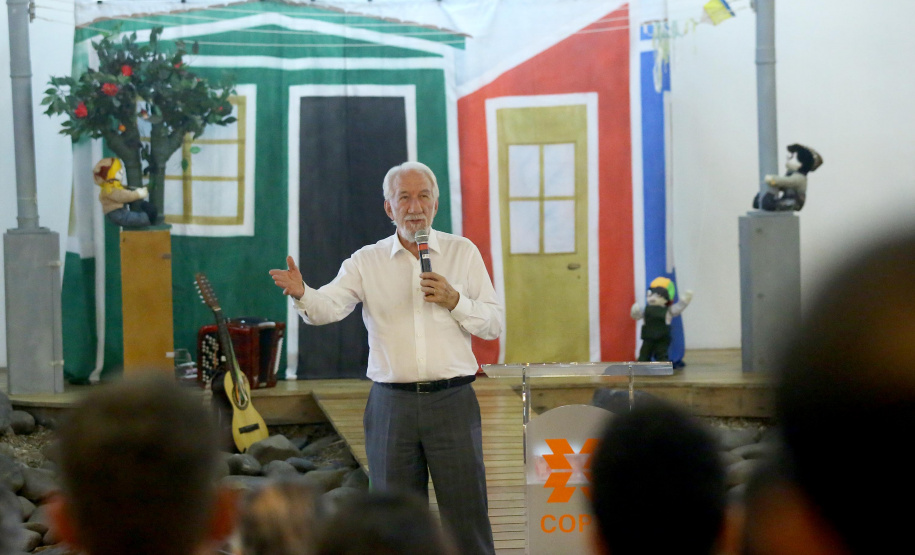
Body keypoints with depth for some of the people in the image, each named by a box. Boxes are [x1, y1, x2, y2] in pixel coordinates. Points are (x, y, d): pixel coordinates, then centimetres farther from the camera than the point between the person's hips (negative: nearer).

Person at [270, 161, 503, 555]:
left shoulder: (463, 253, 7)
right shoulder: (367, 261, 6)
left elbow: (494, 323, 6)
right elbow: (329, 307, -10)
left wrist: (454, 301, -11)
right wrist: (301, 295, -32)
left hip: (452, 400, -1)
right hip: (391, 402, 1)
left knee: (467, 514, 0)